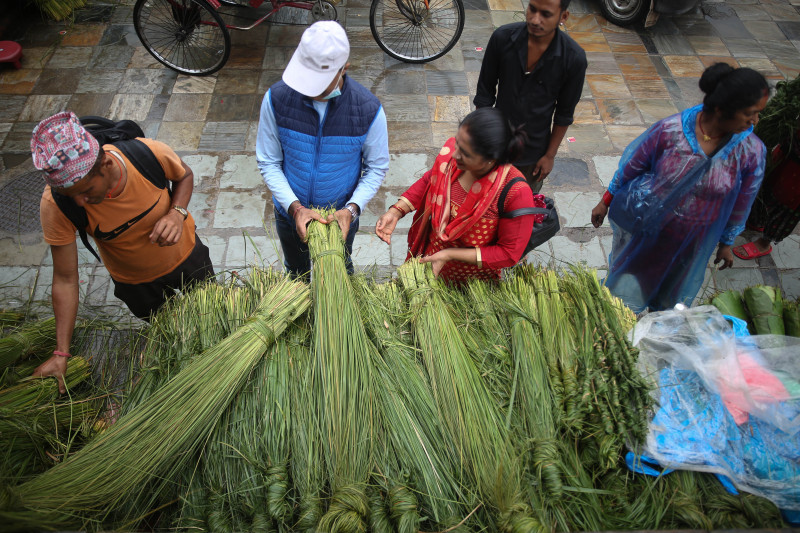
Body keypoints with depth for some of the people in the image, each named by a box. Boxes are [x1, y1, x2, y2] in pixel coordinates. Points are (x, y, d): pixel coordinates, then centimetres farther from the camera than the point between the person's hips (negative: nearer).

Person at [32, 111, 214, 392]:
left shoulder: (149, 153, -37)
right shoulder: (55, 205, -34)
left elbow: (184, 176, -12)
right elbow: (65, 279, -25)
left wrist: (177, 213, -32)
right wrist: (61, 353, -26)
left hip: (185, 253, 0)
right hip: (133, 280, 0)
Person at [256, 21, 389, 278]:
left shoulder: (368, 109, -27)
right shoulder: (277, 98, -24)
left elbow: (377, 167, -13)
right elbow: (268, 162, -14)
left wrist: (352, 209, -28)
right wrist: (294, 207, -28)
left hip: (341, 215, -1)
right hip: (290, 213, 1)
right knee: (296, 272, 31)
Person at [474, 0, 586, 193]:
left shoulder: (574, 58, -21)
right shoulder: (503, 37, -18)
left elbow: (564, 113, -8)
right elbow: (484, 93, -7)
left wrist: (550, 155, -2)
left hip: (534, 150, -1)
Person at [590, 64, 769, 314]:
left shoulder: (751, 151, -15)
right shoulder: (670, 130, -21)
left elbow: (740, 204, 0)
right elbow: (630, 167, -7)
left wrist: (726, 243, 11)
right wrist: (606, 202, 3)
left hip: (690, 244, 2)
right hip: (643, 228, -1)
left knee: (671, 303, 19)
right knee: (626, 294, 15)